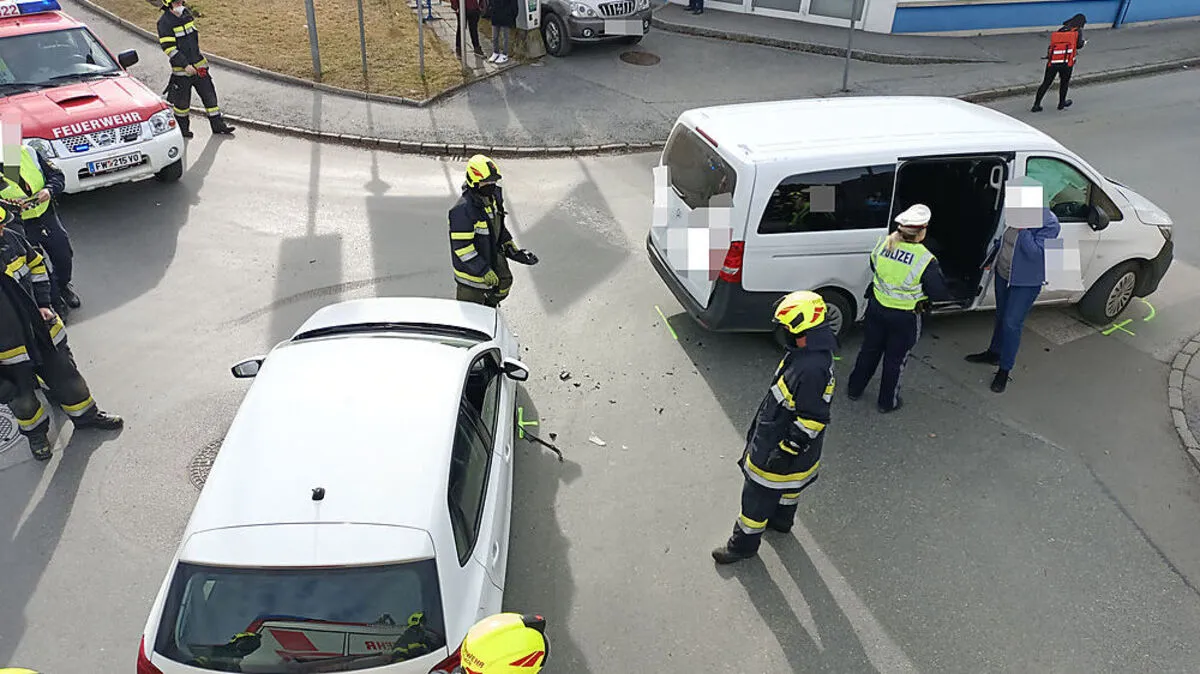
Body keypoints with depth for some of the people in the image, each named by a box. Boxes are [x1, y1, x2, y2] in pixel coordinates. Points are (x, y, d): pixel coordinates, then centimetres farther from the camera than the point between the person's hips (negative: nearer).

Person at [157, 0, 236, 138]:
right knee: (182, 101, 6)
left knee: (209, 94, 8)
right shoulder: (165, 22, -14)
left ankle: (217, 125, 16)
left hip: (198, 65, 6)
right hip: (181, 69, -6)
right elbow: (168, 48, -18)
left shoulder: (187, 13, 6)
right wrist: (185, 65, -23)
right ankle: (182, 127, 23)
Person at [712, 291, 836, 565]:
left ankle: (744, 543, 27)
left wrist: (786, 451, -21)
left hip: (779, 444, -10)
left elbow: (812, 420, -30)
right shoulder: (805, 350, -4)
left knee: (758, 494, 8)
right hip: (777, 432, 10)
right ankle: (781, 519, 55)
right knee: (788, 481, 31)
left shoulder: (813, 369, -36)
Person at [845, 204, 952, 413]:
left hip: (876, 307, 4)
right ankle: (888, 402, 31)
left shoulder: (883, 243, -12)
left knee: (870, 349, 24)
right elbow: (940, 294, -16)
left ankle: (854, 388, 40)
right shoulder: (925, 260, -26)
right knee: (895, 358, 15)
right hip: (904, 317, -4)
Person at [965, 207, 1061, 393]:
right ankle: (994, 353, 41)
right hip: (1003, 273, 6)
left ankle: (1004, 370, 10)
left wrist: (1023, 229, -32)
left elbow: (1035, 253, -32)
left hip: (1025, 282, -6)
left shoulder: (1049, 224, -23)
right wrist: (991, 257, 18)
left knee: (1011, 324, -3)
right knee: (1001, 316, 22)